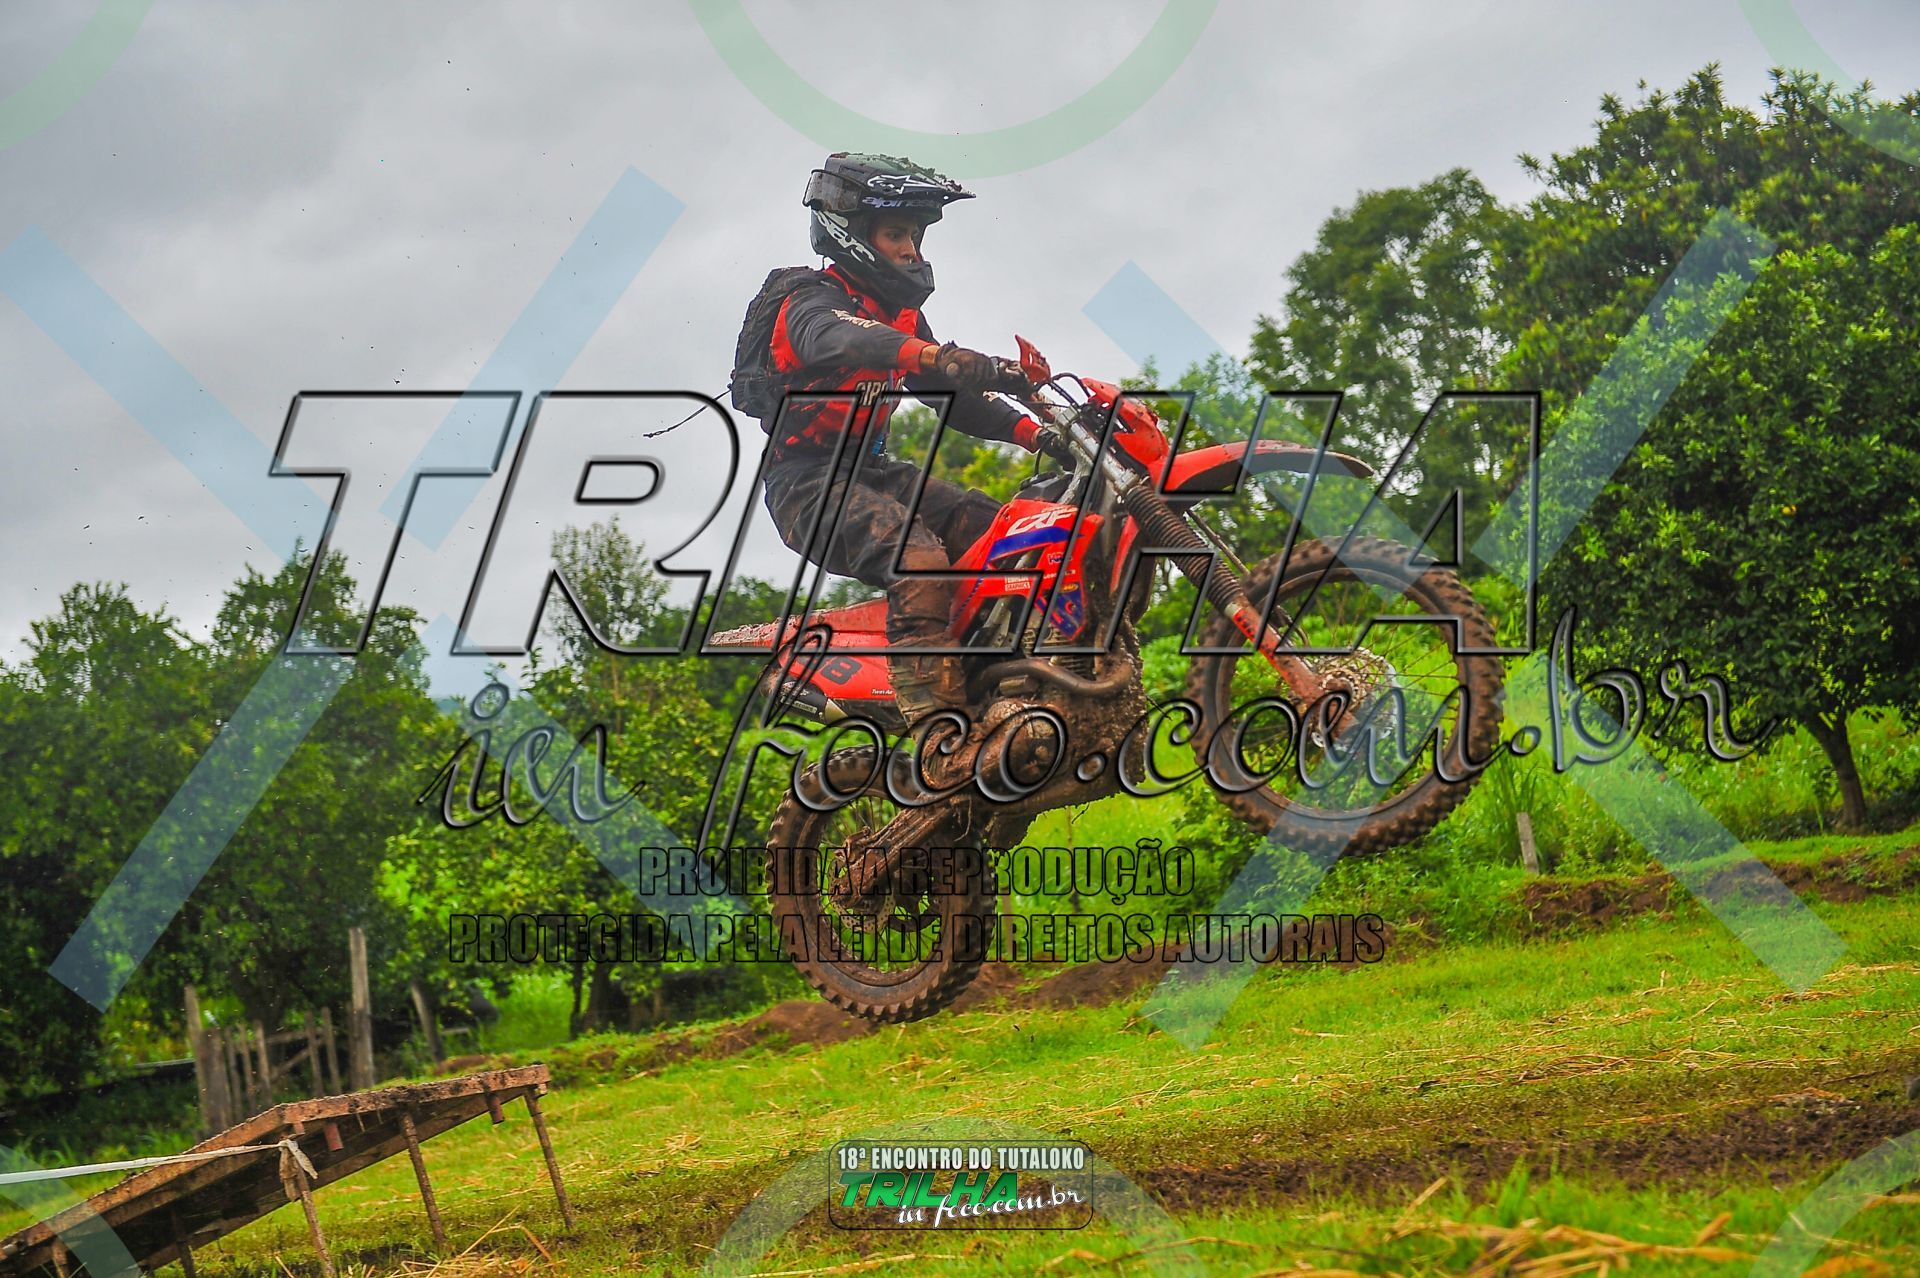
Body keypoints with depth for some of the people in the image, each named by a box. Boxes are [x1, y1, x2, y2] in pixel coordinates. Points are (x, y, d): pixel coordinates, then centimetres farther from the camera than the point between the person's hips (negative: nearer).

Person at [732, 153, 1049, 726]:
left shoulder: (903, 313, 17)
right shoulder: (811, 299, -10)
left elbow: (948, 394, 17)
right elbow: (831, 340, -35)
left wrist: (1030, 431, -2)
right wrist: (924, 353, -54)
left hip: (871, 470, 9)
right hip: (809, 481, -9)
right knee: (920, 562, -33)